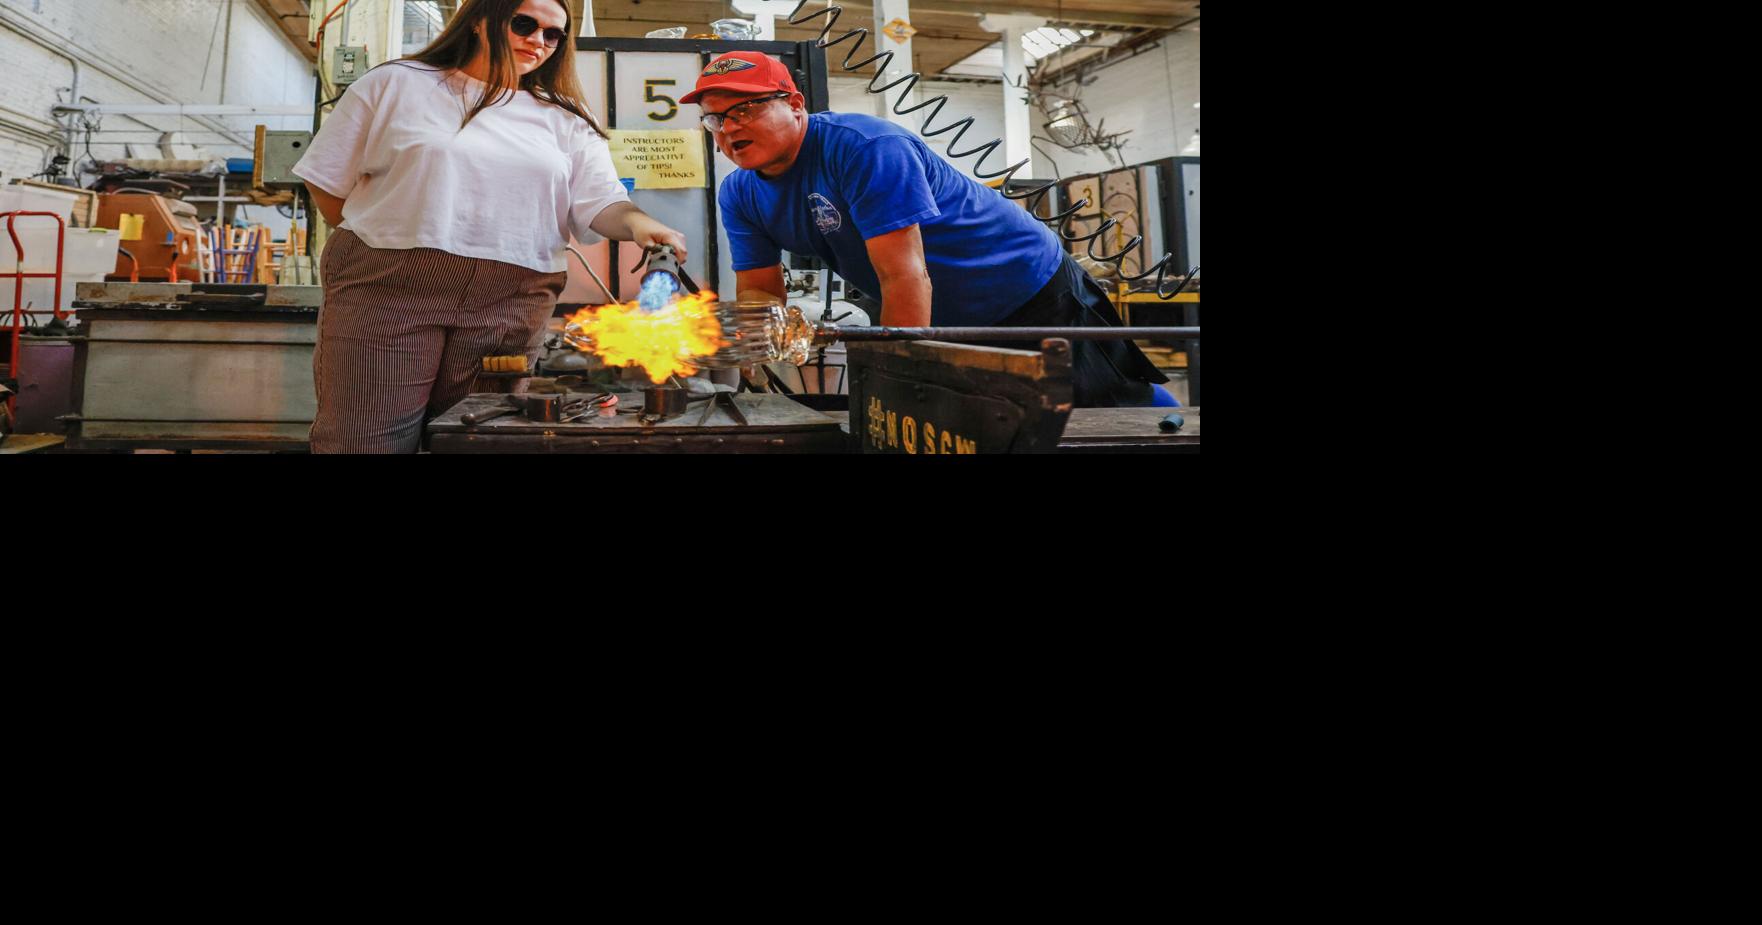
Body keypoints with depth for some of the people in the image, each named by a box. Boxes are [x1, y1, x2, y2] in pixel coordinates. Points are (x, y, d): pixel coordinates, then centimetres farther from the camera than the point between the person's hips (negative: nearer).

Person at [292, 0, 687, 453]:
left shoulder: (564, 118, 14)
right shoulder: (395, 83, 9)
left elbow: (601, 199, 1)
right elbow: (327, 183, 10)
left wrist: (637, 223, -20)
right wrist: (388, 247, 4)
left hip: (510, 306, 2)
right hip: (387, 289, -1)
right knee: (365, 441, -3)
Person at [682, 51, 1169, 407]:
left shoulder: (862, 148, -27)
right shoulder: (740, 195, -2)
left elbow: (905, 277, -31)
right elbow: (759, 293, -1)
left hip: (1032, 292, -7)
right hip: (947, 325, 8)